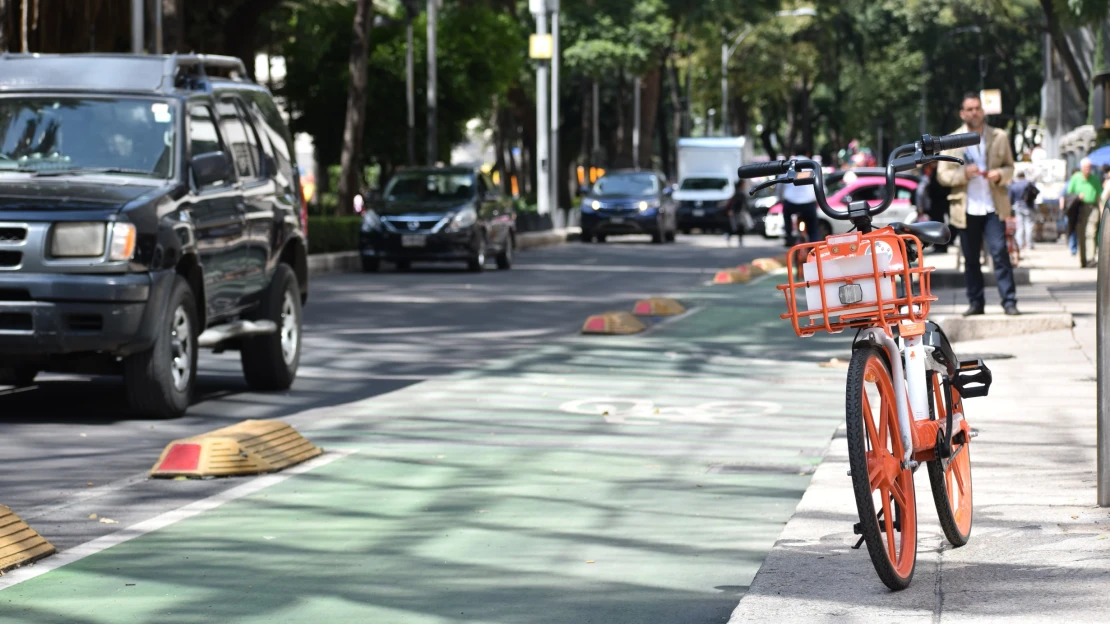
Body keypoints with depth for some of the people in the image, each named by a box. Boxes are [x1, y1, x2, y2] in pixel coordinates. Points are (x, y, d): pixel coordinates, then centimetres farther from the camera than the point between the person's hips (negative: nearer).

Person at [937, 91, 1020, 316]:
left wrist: (1000, 175, -10)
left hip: (993, 207, -1)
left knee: (1000, 253, -10)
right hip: (967, 210, 1)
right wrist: (963, 173, -14)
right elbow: (942, 174, 5)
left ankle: (1009, 301, -9)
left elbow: (1009, 167, 13)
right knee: (970, 259, 5)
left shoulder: (999, 137, 9)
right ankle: (975, 302, 13)